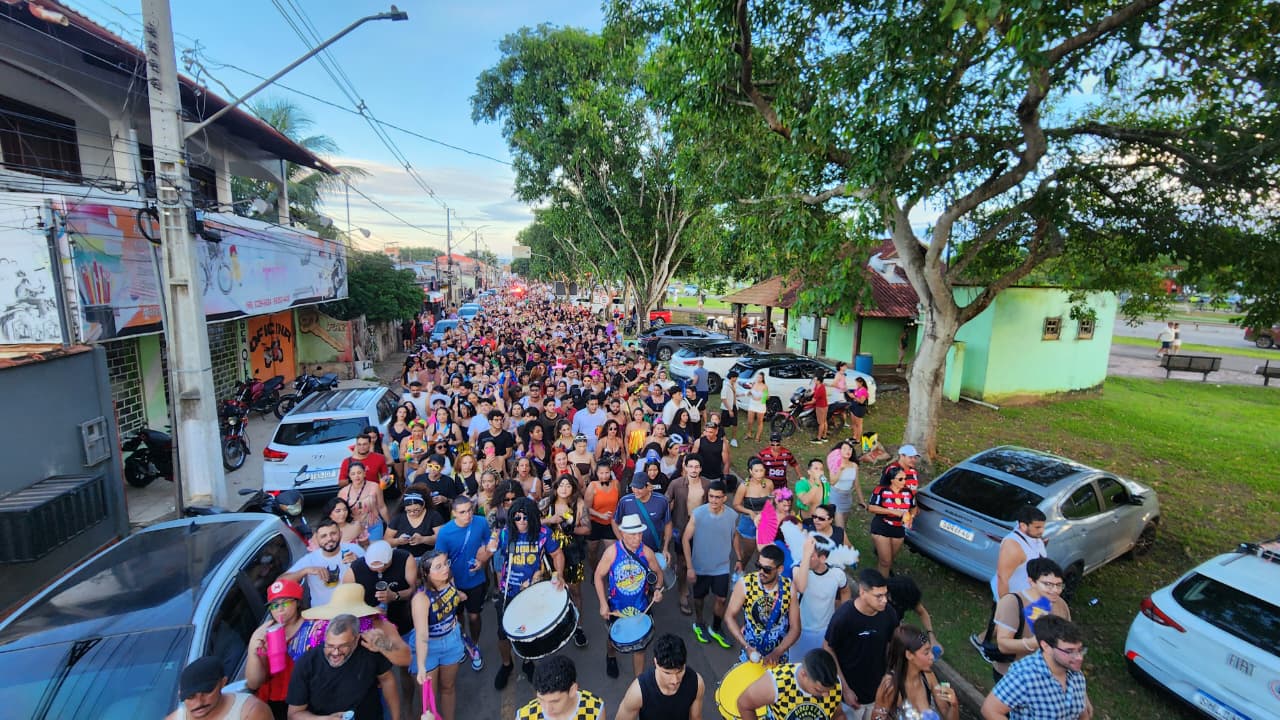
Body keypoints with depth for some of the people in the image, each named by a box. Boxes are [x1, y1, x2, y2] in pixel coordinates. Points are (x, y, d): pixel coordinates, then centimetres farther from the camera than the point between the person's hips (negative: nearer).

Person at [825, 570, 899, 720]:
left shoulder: (889, 613, -16)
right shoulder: (843, 616, -28)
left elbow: (892, 646, 1)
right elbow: (828, 650, -17)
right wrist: (845, 689, -14)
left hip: (879, 689, 4)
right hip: (852, 690, -4)